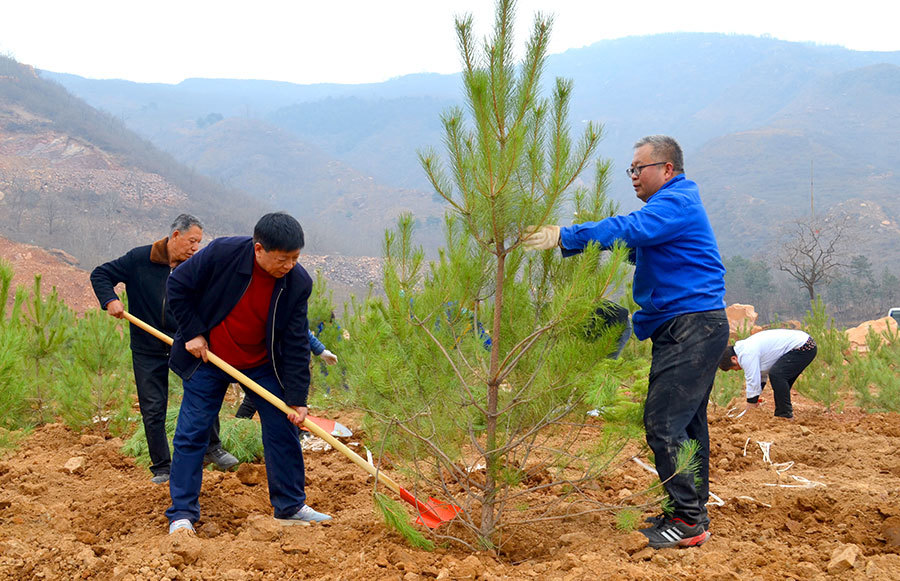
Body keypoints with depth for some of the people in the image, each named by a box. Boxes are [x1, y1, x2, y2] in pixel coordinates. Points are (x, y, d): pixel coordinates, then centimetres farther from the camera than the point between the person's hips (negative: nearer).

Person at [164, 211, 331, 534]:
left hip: (262, 365, 2)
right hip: (208, 357, -2)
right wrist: (193, 332, -13)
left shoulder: (298, 283, -17)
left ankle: (290, 507, 18)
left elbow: (296, 344, -12)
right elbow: (178, 286, -10)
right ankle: (182, 513, 10)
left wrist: (297, 399, -14)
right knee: (191, 432, -2)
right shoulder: (222, 253, -25)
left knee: (283, 429, 3)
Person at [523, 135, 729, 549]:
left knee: (663, 421, -13)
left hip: (691, 329, -11)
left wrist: (564, 237, -27)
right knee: (686, 421, 14)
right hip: (688, 328, 11)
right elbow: (631, 247, 25)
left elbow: (626, 231, -25)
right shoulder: (669, 206, 23)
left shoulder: (676, 204, -12)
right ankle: (693, 511, 22)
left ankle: (687, 520, -9)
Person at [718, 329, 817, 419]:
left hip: (804, 348, -11)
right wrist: (754, 400, 20)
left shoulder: (747, 355, -19)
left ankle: (785, 415, -14)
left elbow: (753, 381, -17)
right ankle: (781, 414, 20)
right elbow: (761, 375, 23)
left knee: (776, 375, -20)